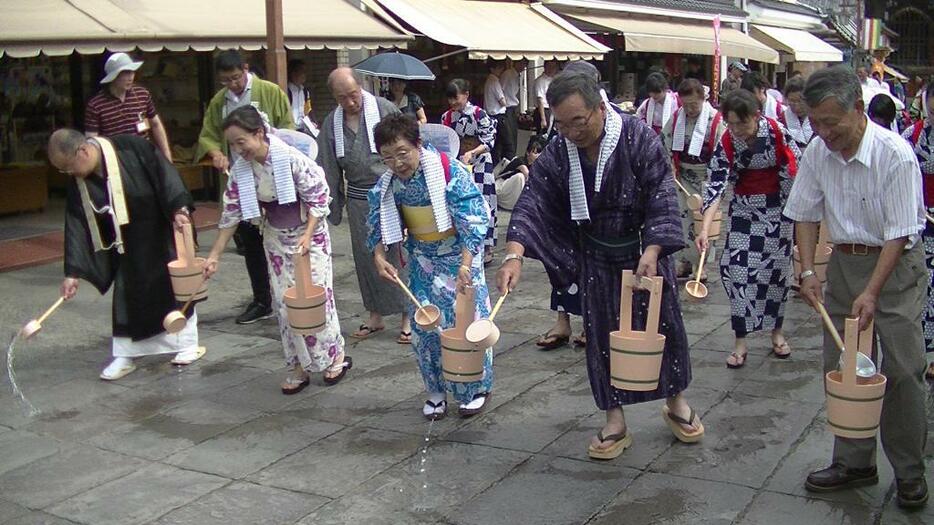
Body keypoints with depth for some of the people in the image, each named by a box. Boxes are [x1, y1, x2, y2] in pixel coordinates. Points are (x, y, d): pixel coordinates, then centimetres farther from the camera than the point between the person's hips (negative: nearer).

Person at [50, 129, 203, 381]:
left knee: (177, 285, 7)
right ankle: (125, 356, 19)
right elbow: (77, 225, -6)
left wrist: (178, 208, -29)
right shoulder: (78, 183, -7)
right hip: (127, 248, 5)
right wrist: (73, 272, -8)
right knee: (126, 296, 7)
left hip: (162, 238, -4)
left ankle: (188, 344, 22)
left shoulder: (131, 148, -22)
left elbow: (164, 174, -19)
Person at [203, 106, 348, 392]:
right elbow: (231, 212, -1)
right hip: (276, 239, 5)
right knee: (284, 302, 7)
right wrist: (214, 255, -2)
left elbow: (319, 197, -15)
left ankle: (335, 357, 20)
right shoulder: (240, 168, -8)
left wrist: (307, 236, -23)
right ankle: (298, 366, 20)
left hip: (309, 233, -5)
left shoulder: (291, 158, -24)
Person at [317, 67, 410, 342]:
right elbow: (329, 170, 10)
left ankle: (407, 316, 10)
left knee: (398, 254, -1)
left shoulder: (385, 109, -8)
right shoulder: (331, 123, 4)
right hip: (358, 199, 4)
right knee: (366, 257, 11)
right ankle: (376, 315, 24)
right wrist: (331, 209, 7)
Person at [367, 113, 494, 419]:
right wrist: (379, 257, -14)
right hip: (423, 259, 5)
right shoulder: (387, 184, -9)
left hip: (459, 254, -4)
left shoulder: (450, 172, -24)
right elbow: (378, 225, 3)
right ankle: (437, 389, 23)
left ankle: (477, 388, 19)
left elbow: (473, 220, -27)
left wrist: (465, 264, -37)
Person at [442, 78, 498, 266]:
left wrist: (471, 153, -23)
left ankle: (486, 246, 7)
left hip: (479, 164, -5)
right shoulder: (447, 117, 4)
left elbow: (489, 141, -12)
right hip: (458, 165, 5)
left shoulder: (478, 114, -11)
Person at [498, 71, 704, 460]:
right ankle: (615, 422, 19)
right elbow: (531, 204, -18)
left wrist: (651, 251, -29)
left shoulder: (639, 138, -18)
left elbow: (661, 197, -18)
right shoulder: (556, 154, -12)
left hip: (644, 248, -2)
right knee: (602, 334, 6)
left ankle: (676, 403, 33)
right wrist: (514, 256, -32)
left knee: (664, 323, 10)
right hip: (597, 259, 2)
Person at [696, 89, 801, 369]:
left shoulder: (778, 132, -18)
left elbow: (795, 170, -5)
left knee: (777, 268, 7)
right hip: (743, 208, 1)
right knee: (735, 268, -7)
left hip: (778, 207, -1)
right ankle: (741, 341, 2)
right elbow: (715, 185, -22)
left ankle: (777, 332, 26)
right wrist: (705, 229, -32)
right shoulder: (726, 143, -15)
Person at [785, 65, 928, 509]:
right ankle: (854, 462, 21)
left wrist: (871, 292, -26)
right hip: (844, 260, 5)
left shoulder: (895, 154, -21)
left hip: (896, 263, -5)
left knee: (902, 369, -4)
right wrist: (808, 270, -5)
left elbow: (899, 234, -20)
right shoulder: (818, 151, -6)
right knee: (839, 365, 7)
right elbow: (805, 214, 5)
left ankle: (909, 472, 13)